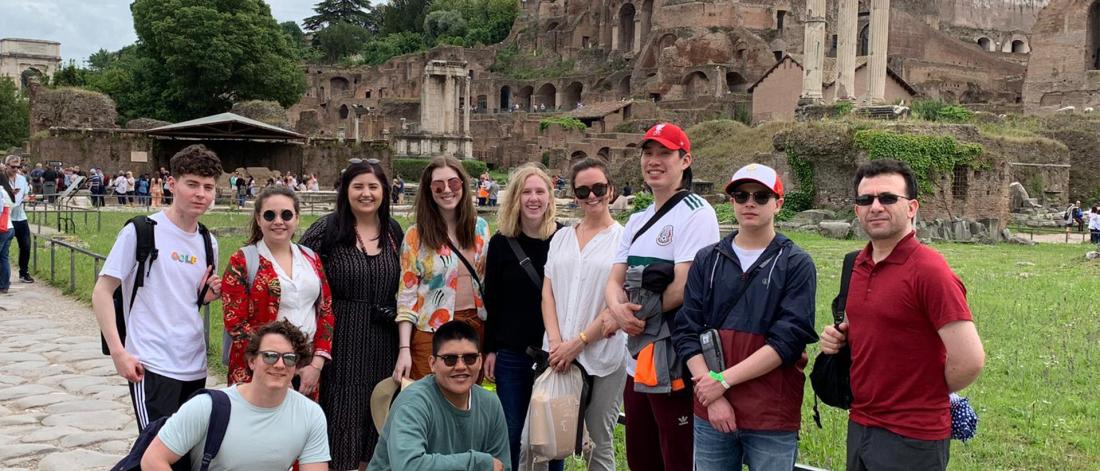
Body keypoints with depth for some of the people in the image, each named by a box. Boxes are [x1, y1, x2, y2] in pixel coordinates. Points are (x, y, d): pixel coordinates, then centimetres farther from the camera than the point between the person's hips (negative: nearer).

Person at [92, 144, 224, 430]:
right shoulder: (141, 232, -8)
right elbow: (102, 292, -7)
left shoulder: (208, 243, 11)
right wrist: (118, 352, -15)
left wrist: (209, 295, -1)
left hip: (195, 367, 7)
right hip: (152, 366, -6)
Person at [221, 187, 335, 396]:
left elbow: (326, 312, 10)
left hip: (307, 372, 4)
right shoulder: (242, 262, -1)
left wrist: (317, 363, -2)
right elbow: (235, 323, -7)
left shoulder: (310, 259, 11)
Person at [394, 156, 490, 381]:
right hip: (432, 331, -3)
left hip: (476, 328, 3)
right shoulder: (416, 236, -3)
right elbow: (406, 295, -5)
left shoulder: (480, 227, 6)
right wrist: (404, 350, -12)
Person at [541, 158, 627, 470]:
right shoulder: (561, 238, 12)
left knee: (600, 441, 6)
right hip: (558, 353, 4)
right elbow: (547, 293, 8)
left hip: (603, 356, -4)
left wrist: (578, 343, -12)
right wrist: (556, 342, -6)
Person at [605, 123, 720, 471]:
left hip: (674, 365, -8)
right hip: (637, 362, 9)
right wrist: (618, 308, -12)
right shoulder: (638, 220, 16)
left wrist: (637, 314, -10)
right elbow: (615, 279, 10)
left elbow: (684, 286, -19)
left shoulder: (696, 214, -10)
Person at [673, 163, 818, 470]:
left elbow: (788, 340, -12)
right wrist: (713, 397, -9)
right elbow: (687, 332, 2)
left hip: (773, 419, -3)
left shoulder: (796, 264, -2)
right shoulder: (707, 260, 8)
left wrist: (724, 380, -14)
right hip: (710, 415, 3)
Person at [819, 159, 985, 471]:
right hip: (859, 424, 7)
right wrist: (840, 335, 3)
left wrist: (930, 393, -4)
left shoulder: (929, 270, -18)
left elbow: (969, 360, -22)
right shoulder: (860, 264, 7)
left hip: (911, 437, -7)